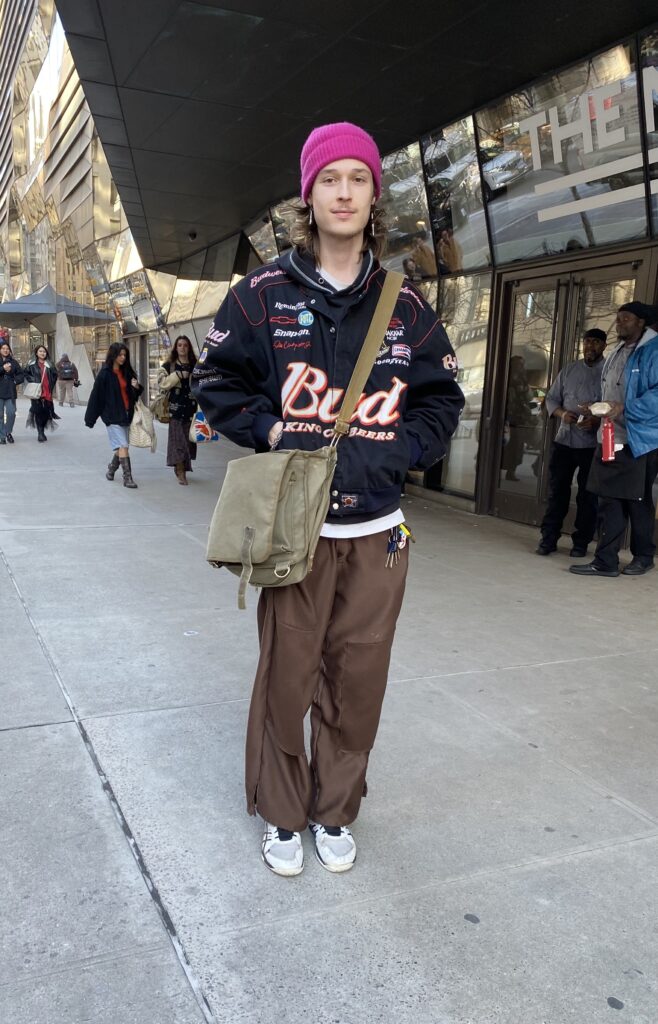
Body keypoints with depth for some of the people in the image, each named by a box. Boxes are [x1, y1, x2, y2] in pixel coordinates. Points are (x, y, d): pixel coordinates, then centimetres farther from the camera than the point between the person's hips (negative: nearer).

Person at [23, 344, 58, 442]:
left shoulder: (49, 365, 11)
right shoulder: (32, 364, 4)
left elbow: (55, 375, 20)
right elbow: (25, 373, 6)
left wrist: (51, 385, 9)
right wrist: (32, 381, -7)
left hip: (47, 392, 3)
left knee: (46, 411, 0)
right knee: (38, 411, -7)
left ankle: (42, 431, 17)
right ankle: (40, 433, -3)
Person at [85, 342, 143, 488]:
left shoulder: (127, 372, 8)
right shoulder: (105, 373, -8)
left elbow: (133, 394, 17)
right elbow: (97, 394, -8)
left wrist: (137, 387, -8)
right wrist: (90, 418, -7)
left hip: (126, 414, 6)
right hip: (112, 415, -6)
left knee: (120, 446, 12)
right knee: (123, 446, -11)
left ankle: (111, 469, 32)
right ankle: (127, 477, -9)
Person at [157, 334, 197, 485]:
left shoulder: (195, 365, 12)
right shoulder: (169, 365, 7)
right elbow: (161, 383, -4)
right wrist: (178, 375, -10)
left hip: (191, 406, 2)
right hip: (175, 406, -2)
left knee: (189, 437, 3)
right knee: (177, 437, -7)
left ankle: (181, 467, 19)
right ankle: (180, 472, -5)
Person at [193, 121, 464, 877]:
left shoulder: (405, 306, 4)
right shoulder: (263, 294, -1)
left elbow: (441, 403, 8)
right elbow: (217, 384, 5)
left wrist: (381, 450, -7)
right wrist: (277, 432, -9)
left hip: (376, 531, 2)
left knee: (358, 680, 10)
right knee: (287, 676, 6)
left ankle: (335, 812, 32)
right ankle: (282, 814, 29)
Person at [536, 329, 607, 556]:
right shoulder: (569, 370, 12)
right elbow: (551, 398, 13)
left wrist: (596, 421, -23)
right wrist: (562, 413, -7)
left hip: (592, 444, -3)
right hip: (564, 440, 3)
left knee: (587, 495, 4)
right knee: (557, 490, 5)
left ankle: (581, 542, 13)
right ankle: (548, 538, 12)